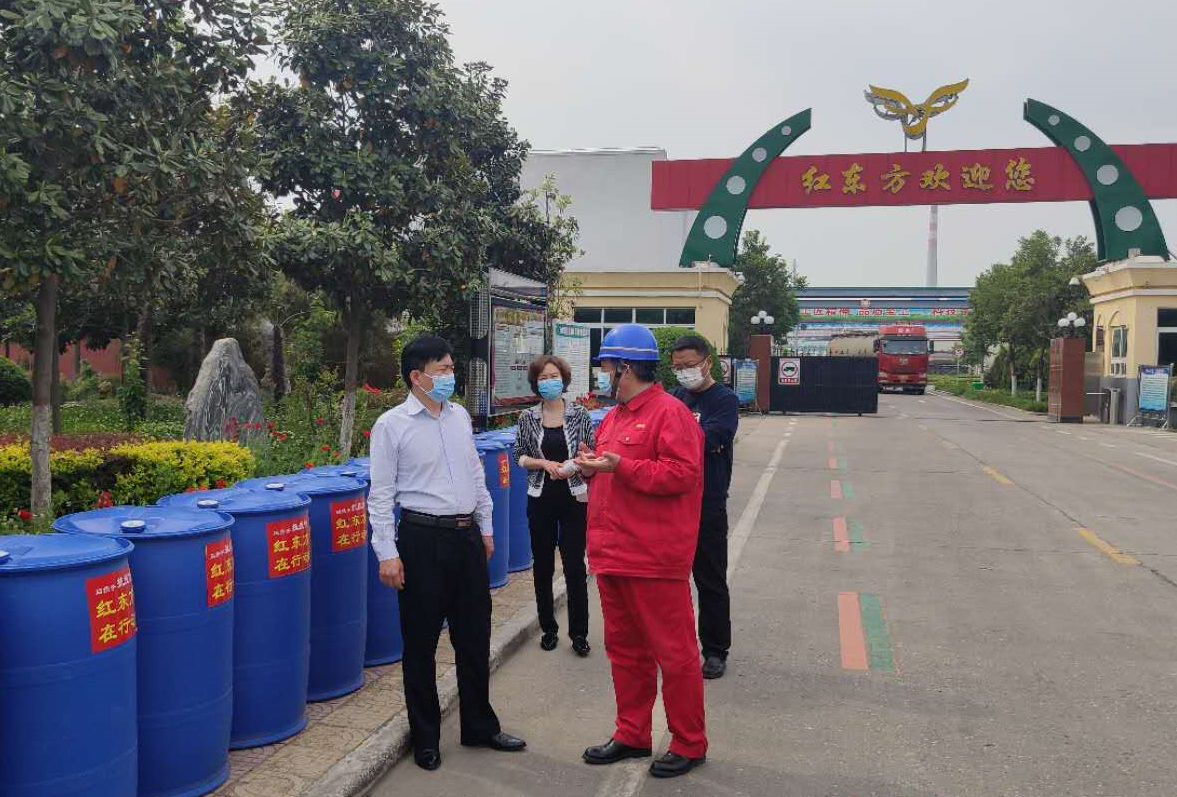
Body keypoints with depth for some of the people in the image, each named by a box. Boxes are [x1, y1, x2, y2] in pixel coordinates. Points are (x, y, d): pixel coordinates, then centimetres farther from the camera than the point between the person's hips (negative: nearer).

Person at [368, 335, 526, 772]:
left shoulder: (460, 416, 8)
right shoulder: (391, 424, -9)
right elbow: (381, 494, -9)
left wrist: (486, 528, 16)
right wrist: (387, 553, -13)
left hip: (467, 536, 5)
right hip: (422, 538, -5)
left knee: (475, 637, 14)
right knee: (421, 643, 6)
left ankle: (480, 726, 31)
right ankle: (425, 737, 24)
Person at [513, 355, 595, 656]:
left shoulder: (579, 414, -1)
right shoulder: (528, 418, 2)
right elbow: (519, 456, 4)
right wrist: (544, 464, -12)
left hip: (574, 498, -2)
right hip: (541, 499, 2)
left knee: (575, 566, -1)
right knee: (543, 566, 9)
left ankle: (579, 632, 10)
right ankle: (548, 628, 24)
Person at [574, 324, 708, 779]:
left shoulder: (669, 413, -12)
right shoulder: (614, 417, 17)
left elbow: (683, 473, -22)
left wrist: (620, 466, -22)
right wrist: (593, 467, 6)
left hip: (655, 560, -9)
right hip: (613, 555, 9)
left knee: (673, 652, 2)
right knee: (624, 648, 17)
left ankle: (689, 743, 16)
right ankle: (632, 735, 30)